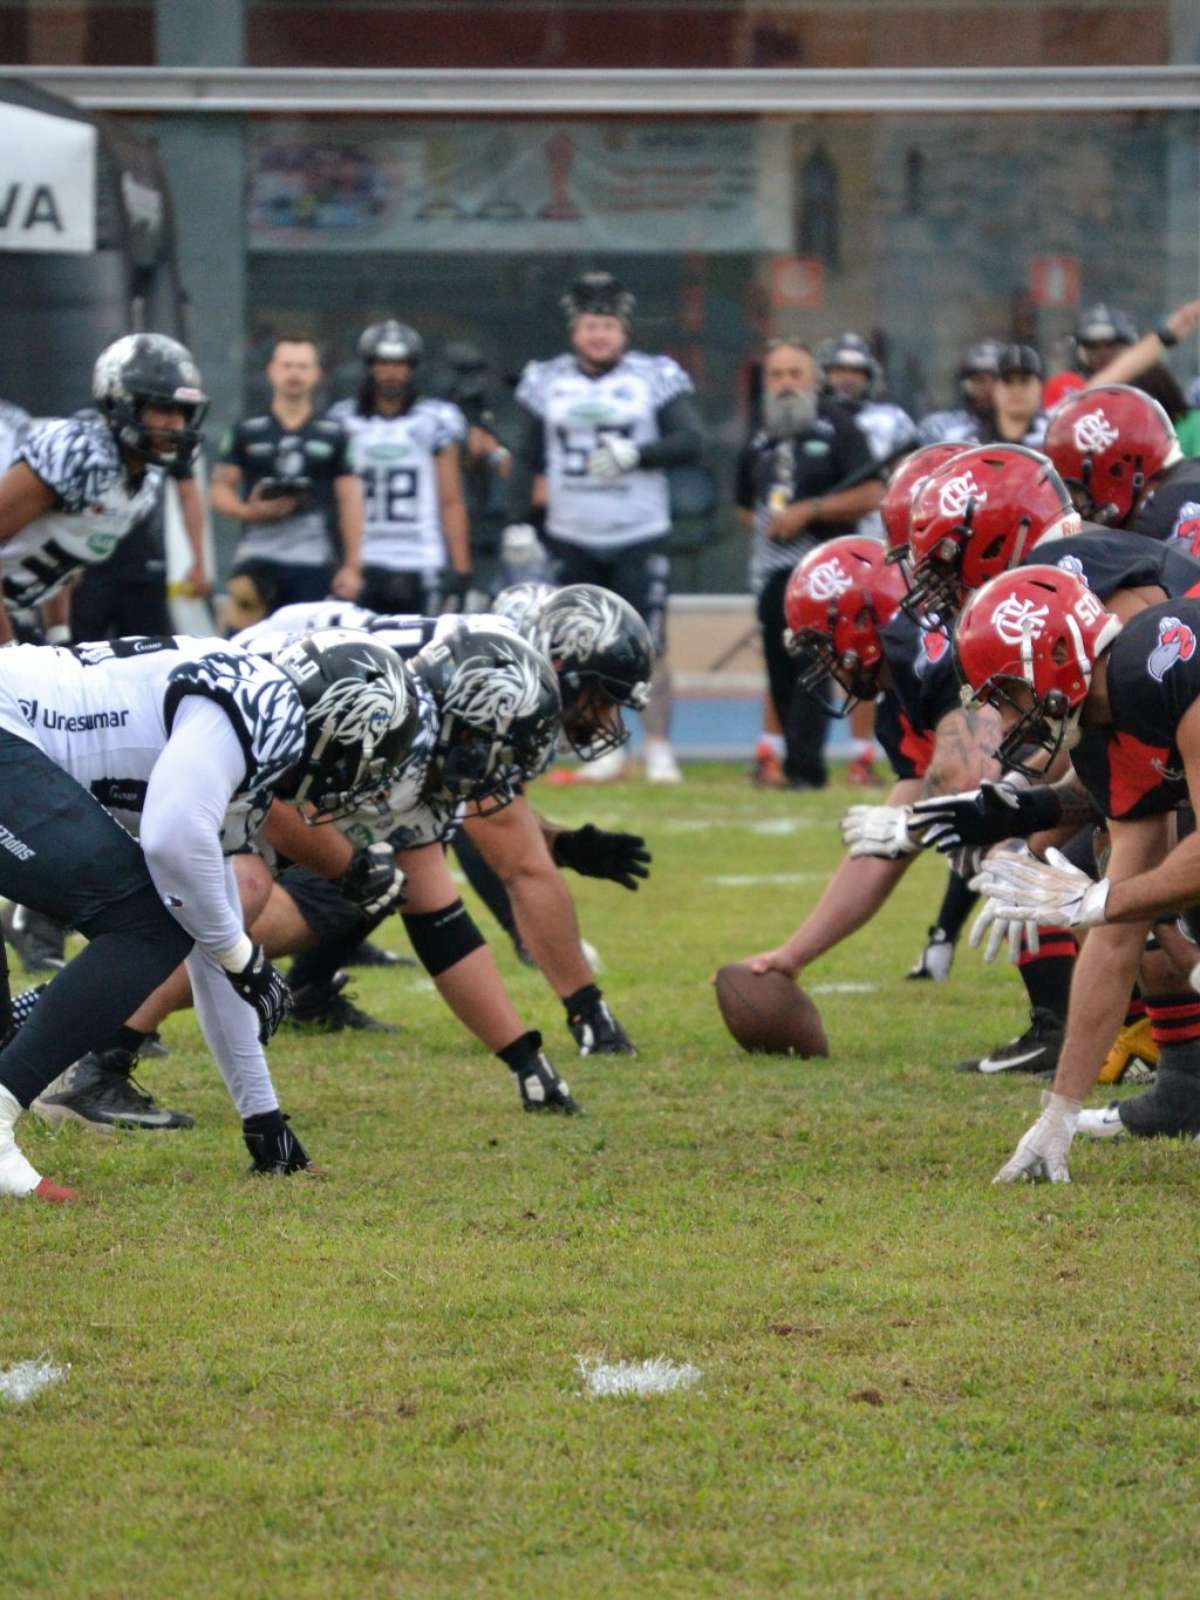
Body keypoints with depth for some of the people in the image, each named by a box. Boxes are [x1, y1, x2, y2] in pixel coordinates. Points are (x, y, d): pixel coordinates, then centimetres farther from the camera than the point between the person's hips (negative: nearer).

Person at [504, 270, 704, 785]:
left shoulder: (655, 377, -2)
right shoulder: (546, 382, 6)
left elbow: (690, 442, -9)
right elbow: (526, 459, 9)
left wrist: (635, 455, -23)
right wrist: (517, 522, 1)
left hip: (641, 537, -3)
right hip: (573, 540, 3)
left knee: (648, 648, -7)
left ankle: (659, 751, -3)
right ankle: (605, 749, 16)